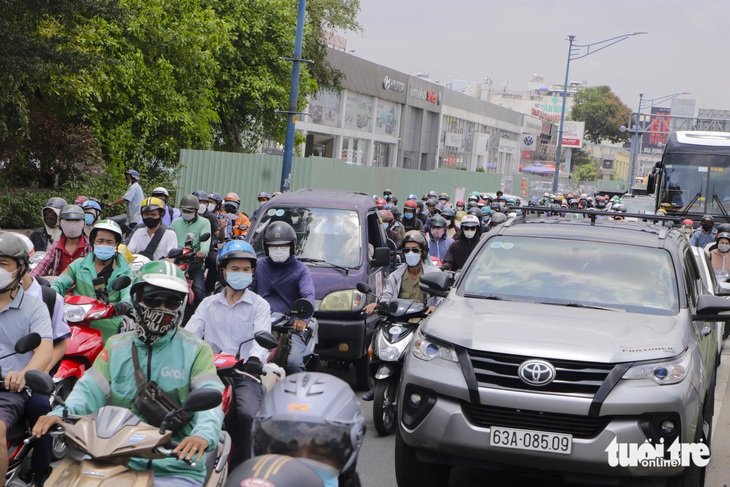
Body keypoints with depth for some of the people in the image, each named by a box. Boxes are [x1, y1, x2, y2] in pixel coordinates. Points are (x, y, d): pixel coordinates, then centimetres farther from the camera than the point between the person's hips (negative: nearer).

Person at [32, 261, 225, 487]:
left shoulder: (197, 350, 2)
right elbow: (91, 389, 4)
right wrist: (60, 413, -19)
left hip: (176, 468, -3)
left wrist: (203, 434, -35)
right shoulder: (116, 346, 15)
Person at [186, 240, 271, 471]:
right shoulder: (208, 304, 19)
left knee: (246, 415, -31)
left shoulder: (259, 305, 10)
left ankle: (239, 469, -18)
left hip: (245, 374, -2)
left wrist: (256, 358, -31)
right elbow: (190, 333, 5)